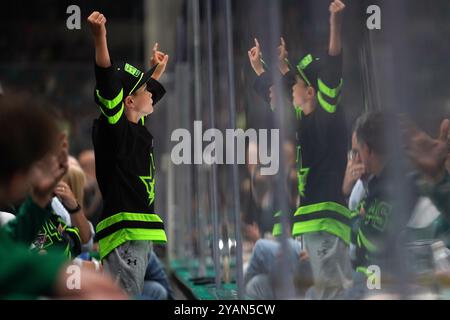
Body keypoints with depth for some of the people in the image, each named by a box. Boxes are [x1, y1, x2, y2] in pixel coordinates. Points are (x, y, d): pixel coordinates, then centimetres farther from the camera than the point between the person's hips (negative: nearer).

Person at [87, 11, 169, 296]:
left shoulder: (138, 128, 17)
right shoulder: (114, 127, -9)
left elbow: (151, 94, 39)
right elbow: (108, 85, -25)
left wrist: (158, 71, 53)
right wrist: (100, 37, -36)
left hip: (140, 230, 10)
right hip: (124, 233, -10)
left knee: (135, 292, 10)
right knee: (126, 293, -16)